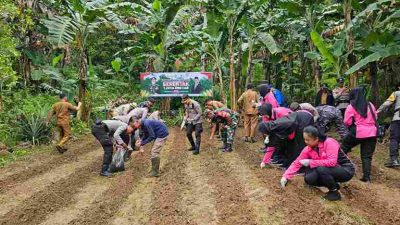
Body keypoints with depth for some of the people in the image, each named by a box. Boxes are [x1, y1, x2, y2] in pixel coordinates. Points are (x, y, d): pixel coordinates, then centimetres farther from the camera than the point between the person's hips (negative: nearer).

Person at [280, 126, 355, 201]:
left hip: (346, 170, -6)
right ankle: (334, 184, 7)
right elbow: (297, 163, -6)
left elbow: (332, 162, -35)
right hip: (330, 171, 6)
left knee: (321, 169, -32)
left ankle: (335, 192, -10)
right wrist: (285, 177, -15)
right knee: (308, 179, -15)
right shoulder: (308, 149, -8)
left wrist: (310, 162, -30)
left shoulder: (329, 143, -25)